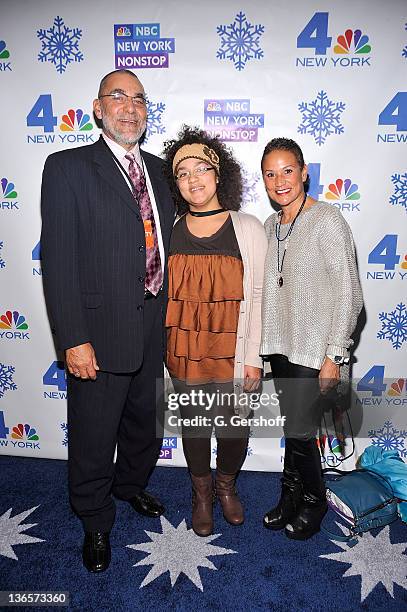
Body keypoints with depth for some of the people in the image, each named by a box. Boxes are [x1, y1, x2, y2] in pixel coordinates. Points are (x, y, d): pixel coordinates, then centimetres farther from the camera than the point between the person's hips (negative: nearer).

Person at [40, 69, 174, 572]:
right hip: (101, 332, -5)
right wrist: (73, 340, -19)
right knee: (93, 438, 11)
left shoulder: (156, 169, 10)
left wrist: (169, 316, 10)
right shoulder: (68, 168, -8)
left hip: (153, 328, 6)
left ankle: (131, 485, 52)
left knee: (143, 422, 24)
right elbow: (57, 260, -14)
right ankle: (95, 524, 37)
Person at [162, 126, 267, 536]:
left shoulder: (248, 229, -5)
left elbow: (258, 295, -4)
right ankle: (201, 492, 42)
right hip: (184, 351, 2)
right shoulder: (167, 230, 0)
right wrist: (160, 348, 4)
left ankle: (226, 485, 44)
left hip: (232, 352, -1)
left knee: (234, 426, 13)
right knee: (193, 424, 16)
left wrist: (253, 356, -6)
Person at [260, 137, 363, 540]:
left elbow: (349, 295, -13)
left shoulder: (327, 221, -12)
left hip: (313, 349, -5)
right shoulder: (271, 225, 8)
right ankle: (292, 496, 35)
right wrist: (264, 345, 12)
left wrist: (334, 355, -14)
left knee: (299, 431, 1)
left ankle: (313, 500, 28)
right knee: (292, 427, 16)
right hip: (281, 345, 6)